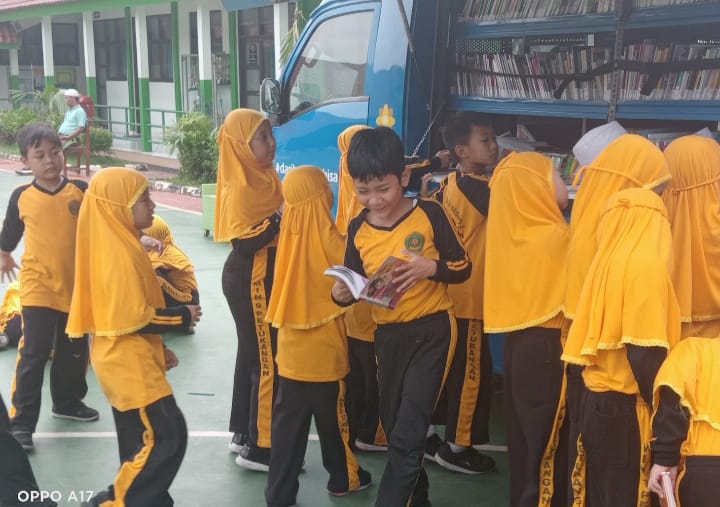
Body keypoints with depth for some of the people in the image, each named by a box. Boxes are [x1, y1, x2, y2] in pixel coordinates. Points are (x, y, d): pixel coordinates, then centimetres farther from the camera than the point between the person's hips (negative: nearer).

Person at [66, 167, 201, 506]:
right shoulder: (119, 251, -20)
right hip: (129, 361, -10)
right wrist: (183, 316, -10)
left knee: (142, 440, 15)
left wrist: (159, 349, 18)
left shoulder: (119, 243, 11)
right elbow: (134, 319, -23)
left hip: (128, 358, 10)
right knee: (167, 436, -8)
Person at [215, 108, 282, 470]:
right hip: (250, 282, -10)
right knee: (267, 361, -4)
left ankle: (244, 433, 29)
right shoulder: (240, 187, -19)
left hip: (265, 279, 10)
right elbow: (243, 242, -25)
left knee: (253, 354, 17)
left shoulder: (264, 176, 8)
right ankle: (259, 448, 5)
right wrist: (279, 217, -26)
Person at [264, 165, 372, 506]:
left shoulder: (289, 233, 0)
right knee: (333, 416, 13)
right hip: (323, 350, -4)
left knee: (288, 421, 8)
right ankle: (344, 478, 31)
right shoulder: (328, 237, -17)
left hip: (292, 348, 5)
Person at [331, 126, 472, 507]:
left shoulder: (429, 213, -11)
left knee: (407, 436, -9)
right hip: (386, 335, 5)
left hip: (432, 331, -5)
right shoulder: (358, 228, -1)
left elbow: (463, 268, -5)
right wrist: (341, 293, -16)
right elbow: (353, 283, 7)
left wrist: (430, 267, -24)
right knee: (394, 429, 18)